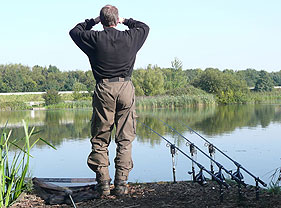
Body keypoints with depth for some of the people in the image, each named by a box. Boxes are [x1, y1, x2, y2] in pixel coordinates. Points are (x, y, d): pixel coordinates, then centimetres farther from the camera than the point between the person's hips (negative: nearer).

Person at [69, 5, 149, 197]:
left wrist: (92, 22, 25)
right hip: (126, 88, 1)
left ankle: (103, 183, 5)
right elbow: (145, 27, 26)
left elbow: (74, 31, 20)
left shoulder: (94, 38, -1)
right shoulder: (130, 37, 3)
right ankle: (121, 184, 4)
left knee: (100, 140, 8)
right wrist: (126, 21, 31)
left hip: (103, 89, -1)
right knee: (125, 139, 6)